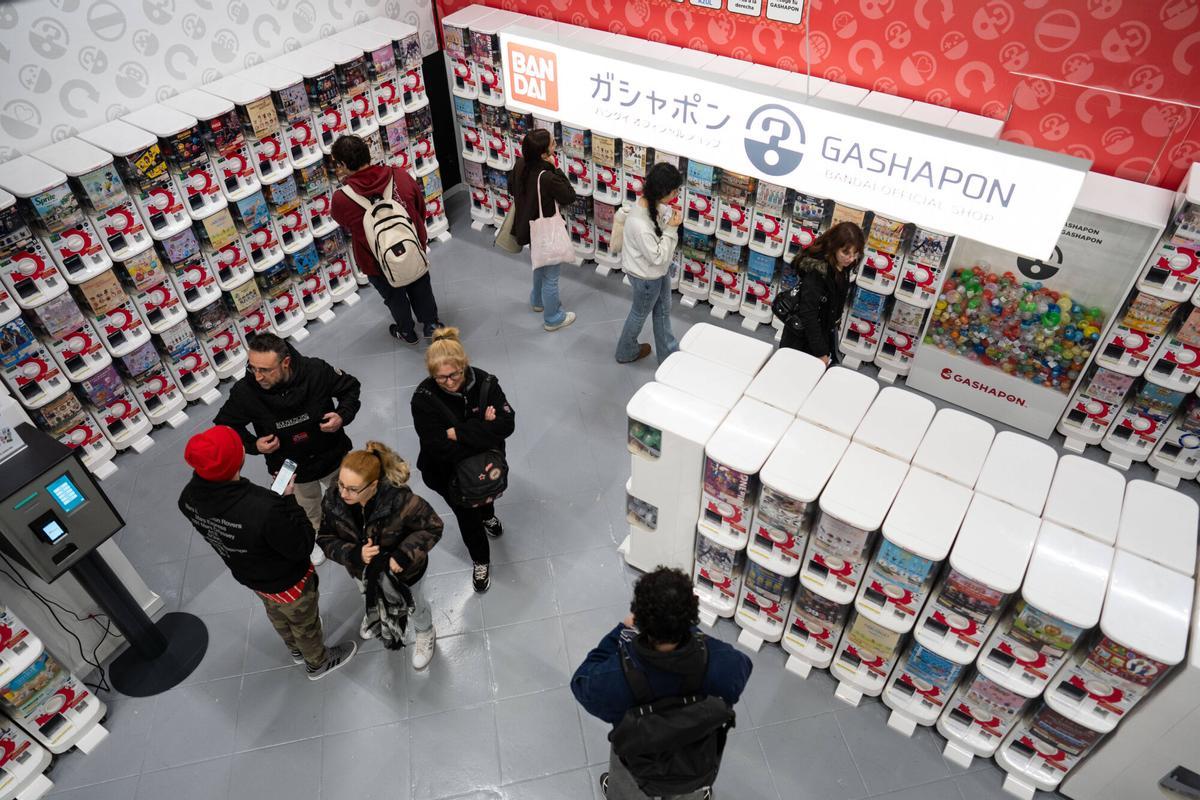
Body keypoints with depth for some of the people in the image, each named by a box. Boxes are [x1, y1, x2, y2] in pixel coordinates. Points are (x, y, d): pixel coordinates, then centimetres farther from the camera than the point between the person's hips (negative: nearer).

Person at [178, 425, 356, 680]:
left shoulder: (189, 498, -26)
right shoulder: (264, 511, -48)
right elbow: (302, 547, -30)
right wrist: (289, 500, -24)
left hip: (246, 575, 6)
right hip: (285, 582, -6)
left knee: (276, 614, 36)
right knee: (304, 622, 27)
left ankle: (296, 650, 66)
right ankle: (318, 663, 57)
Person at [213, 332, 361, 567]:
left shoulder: (317, 371, -31)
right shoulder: (244, 392, -28)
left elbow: (350, 387, -11)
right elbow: (226, 425, -7)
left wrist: (343, 415, -29)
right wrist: (253, 445, -24)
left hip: (333, 457, 0)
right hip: (291, 469, 0)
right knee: (308, 511, 29)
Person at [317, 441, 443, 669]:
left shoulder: (400, 500, -42)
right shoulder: (333, 499, -31)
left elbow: (432, 527, -27)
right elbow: (325, 539, -17)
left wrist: (404, 555, -37)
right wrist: (354, 554, -35)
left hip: (400, 568, -3)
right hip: (362, 569, 3)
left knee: (412, 604, 29)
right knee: (370, 598, 38)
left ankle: (425, 634, 63)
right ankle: (374, 613, 76)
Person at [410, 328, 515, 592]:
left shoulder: (484, 382, -24)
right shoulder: (424, 398, -30)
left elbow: (507, 423, -31)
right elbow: (439, 447, -34)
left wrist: (458, 432, -34)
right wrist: (483, 430, -32)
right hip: (447, 472, -2)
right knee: (467, 515, 17)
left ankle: (487, 515, 71)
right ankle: (480, 561, 47)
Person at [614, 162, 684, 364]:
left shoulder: (651, 202, -15)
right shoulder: (640, 225, -39)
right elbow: (658, 257, -30)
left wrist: (670, 217, -10)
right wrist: (671, 229, -28)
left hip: (660, 270, 8)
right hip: (646, 276, -8)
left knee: (663, 311, 24)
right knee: (640, 314, 18)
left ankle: (668, 353, 45)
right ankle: (626, 352, 46)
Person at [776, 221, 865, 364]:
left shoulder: (842, 267, -7)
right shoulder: (817, 272, -30)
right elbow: (808, 315, -29)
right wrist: (821, 352, -26)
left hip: (824, 333, 7)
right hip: (802, 336, -7)